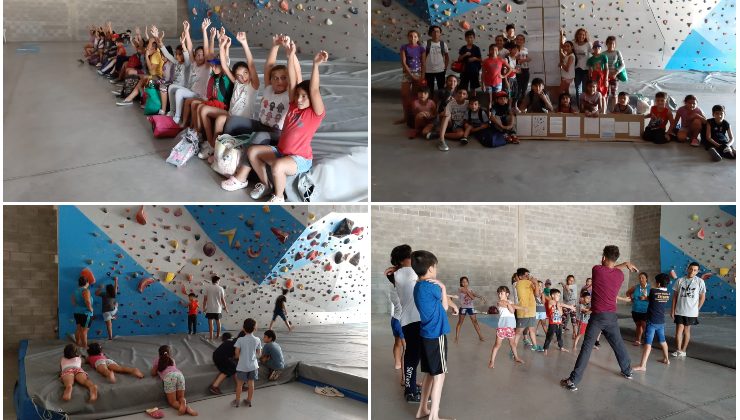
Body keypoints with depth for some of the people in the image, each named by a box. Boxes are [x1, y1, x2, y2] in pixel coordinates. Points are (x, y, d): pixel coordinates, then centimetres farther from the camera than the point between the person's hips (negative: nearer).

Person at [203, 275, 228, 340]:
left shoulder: (207, 287, -4)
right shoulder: (220, 288, -3)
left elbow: (205, 298, -4)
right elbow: (222, 299, -1)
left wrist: (204, 307, 5)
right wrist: (225, 307, 10)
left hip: (209, 309, -1)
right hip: (217, 309, 1)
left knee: (210, 322, 0)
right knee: (218, 322, 15)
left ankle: (211, 337, -2)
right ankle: (218, 336, 23)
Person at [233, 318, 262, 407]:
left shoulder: (240, 340, -14)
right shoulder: (257, 340, -7)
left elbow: (236, 353, -14)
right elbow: (259, 354, 0)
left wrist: (237, 356, 8)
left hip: (242, 366, -2)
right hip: (253, 366, 2)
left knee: (239, 384, 12)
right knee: (251, 383, 14)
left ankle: (237, 401, 22)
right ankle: (249, 401, 24)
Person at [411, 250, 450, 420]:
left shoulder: (418, 287, 10)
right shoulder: (431, 287, -16)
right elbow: (445, 306, 2)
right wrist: (442, 287, 10)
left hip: (426, 335, 9)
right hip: (436, 335, -9)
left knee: (430, 373, 18)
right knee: (439, 375, -2)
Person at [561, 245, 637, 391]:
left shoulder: (596, 270, -8)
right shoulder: (620, 275, 0)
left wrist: (625, 264, 17)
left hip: (597, 316, -4)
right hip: (612, 316, 4)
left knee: (586, 348, -7)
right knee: (618, 345, 23)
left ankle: (573, 380, -10)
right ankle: (627, 371, 40)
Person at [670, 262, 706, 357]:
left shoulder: (700, 282, -3)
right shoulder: (680, 281, 0)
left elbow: (702, 297, 4)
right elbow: (675, 296, 5)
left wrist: (697, 309, 0)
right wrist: (672, 310, 2)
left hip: (691, 312, -1)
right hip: (679, 311, 1)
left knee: (687, 330, 9)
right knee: (679, 329, -5)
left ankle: (683, 350, 17)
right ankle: (678, 350, -2)